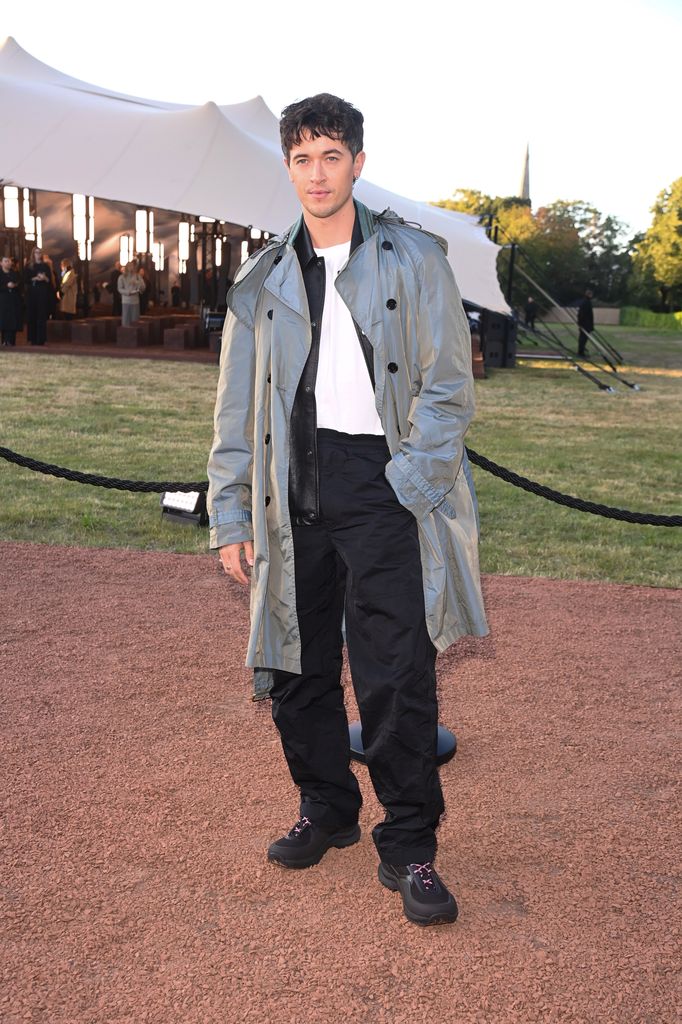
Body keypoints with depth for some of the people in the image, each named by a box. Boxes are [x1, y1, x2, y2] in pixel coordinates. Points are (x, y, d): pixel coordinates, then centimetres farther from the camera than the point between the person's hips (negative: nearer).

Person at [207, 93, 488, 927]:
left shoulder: (413, 260, 5)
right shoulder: (263, 279, 13)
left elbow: (448, 386, 1)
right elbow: (237, 409, 13)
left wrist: (409, 483, -10)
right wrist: (230, 516, 7)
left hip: (382, 487, -3)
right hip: (295, 493, 4)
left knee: (397, 677, -7)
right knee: (298, 669, 9)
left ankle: (408, 847, 7)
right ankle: (326, 810, 29)